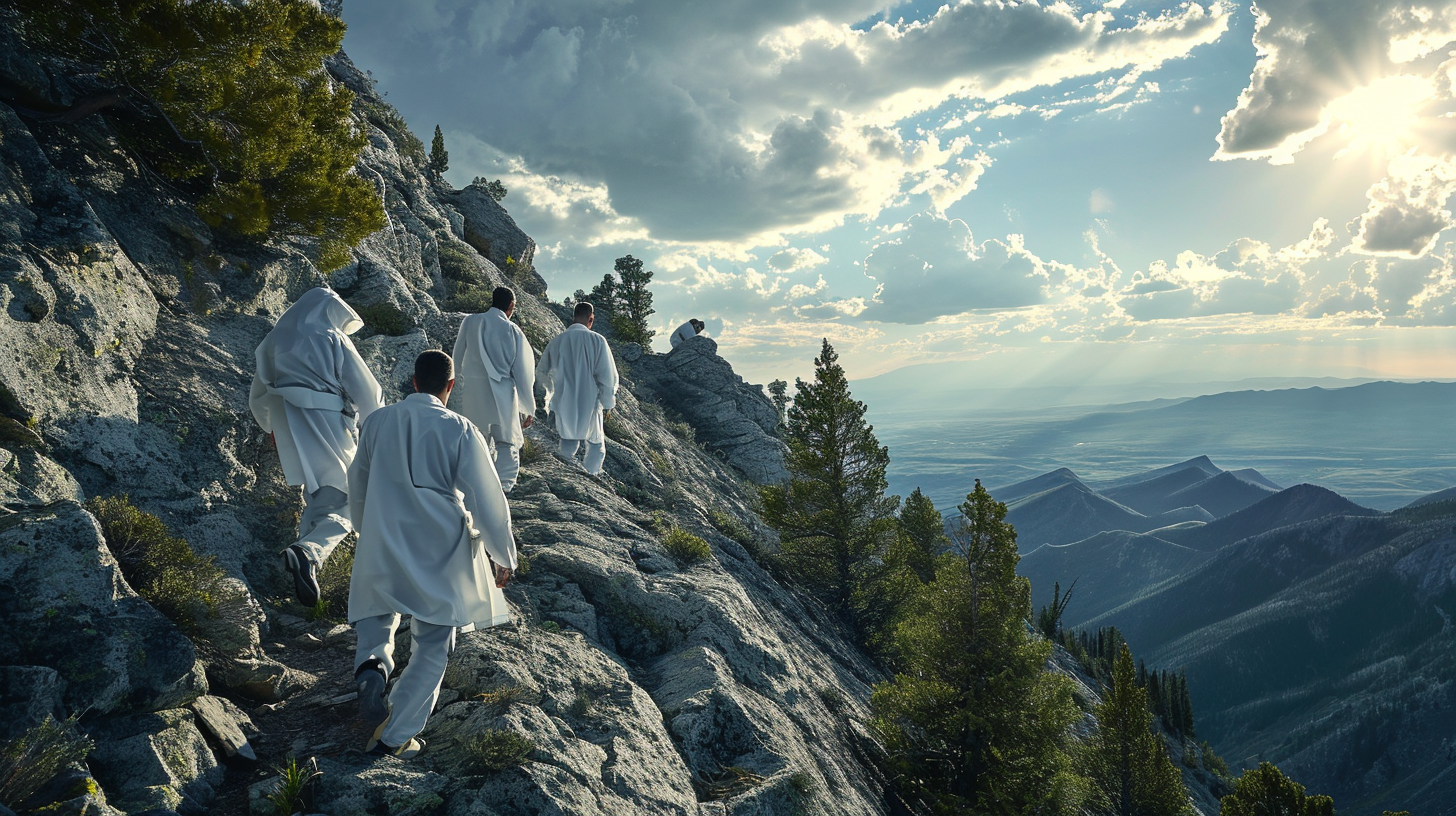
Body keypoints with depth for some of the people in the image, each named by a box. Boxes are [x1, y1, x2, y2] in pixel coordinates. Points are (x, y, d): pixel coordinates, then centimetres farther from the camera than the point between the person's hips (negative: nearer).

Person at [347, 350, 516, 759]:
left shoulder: (378, 421, -1)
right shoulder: (460, 430, -13)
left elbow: (358, 486, 14)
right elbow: (487, 501, -10)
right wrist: (503, 556, 3)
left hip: (382, 550, 3)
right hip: (440, 556, -2)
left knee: (375, 615, 26)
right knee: (431, 647, 12)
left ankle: (371, 664, -6)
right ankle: (394, 736, 16)